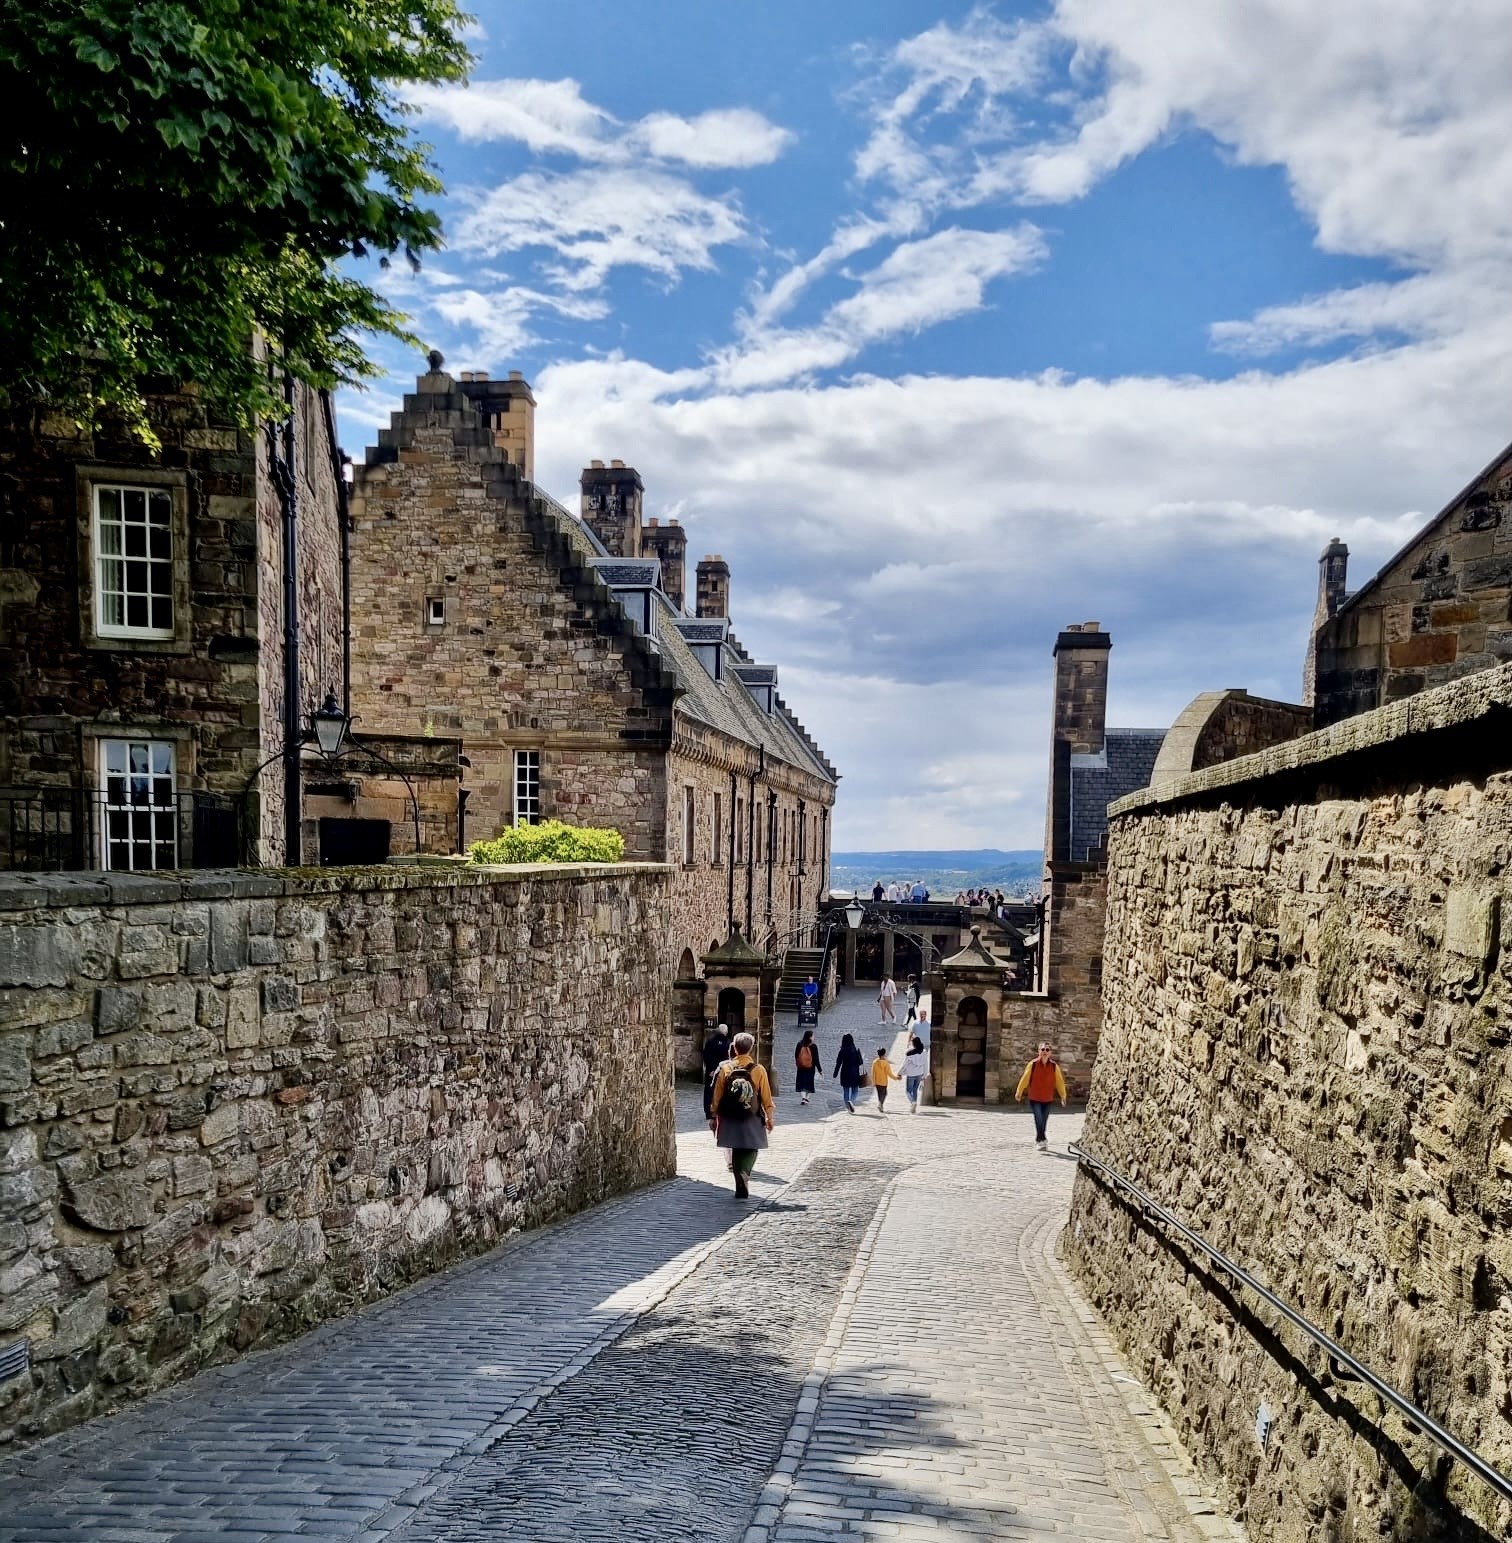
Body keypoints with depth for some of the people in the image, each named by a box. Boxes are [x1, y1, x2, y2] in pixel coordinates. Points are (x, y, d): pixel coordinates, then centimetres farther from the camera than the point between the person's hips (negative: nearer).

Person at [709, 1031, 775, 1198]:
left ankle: (741, 1187, 10)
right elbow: (766, 1098, -3)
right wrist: (770, 1117, 9)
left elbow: (717, 1096, 0)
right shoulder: (759, 1070, -7)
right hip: (752, 1121, -1)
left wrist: (713, 1117, 10)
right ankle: (743, 1175, -14)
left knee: (736, 1152, 13)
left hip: (729, 1120, 1)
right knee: (750, 1152, 11)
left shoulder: (725, 1069, -4)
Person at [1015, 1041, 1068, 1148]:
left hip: (1047, 1099, 3)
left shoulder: (1054, 1066, -1)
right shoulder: (1033, 1064, -7)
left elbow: (1059, 1081, 0)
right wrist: (1019, 1092, 5)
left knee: (1044, 1121, 10)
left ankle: (1038, 1140, 25)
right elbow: (1025, 1079, -1)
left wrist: (1063, 1096, -3)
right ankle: (1042, 1139, -11)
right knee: (1039, 1118, -16)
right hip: (1034, 1098, -3)